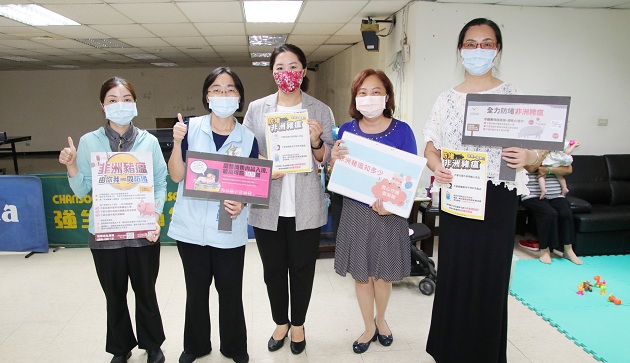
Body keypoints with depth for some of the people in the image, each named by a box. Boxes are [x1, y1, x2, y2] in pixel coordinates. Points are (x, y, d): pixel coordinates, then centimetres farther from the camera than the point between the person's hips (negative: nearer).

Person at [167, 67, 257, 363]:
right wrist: (177, 142, -19)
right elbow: (176, 175, -5)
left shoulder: (248, 138, -2)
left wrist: (241, 203, -16)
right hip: (191, 227, 1)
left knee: (230, 291, 9)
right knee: (196, 290, 16)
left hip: (229, 230, 0)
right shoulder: (190, 128, -3)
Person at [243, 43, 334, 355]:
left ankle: (298, 324, 36)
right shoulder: (257, 109, 4)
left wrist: (316, 142, -18)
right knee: (273, 269, 14)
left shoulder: (321, 111, 1)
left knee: (302, 268, 12)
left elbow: (328, 159, 2)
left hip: (305, 207, -1)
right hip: (267, 207, 1)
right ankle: (281, 323, 38)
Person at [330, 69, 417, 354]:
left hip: (389, 213, -2)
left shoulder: (401, 131, -8)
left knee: (382, 273, 13)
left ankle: (380, 319, 42)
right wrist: (334, 160, -17)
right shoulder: (347, 130, -1)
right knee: (360, 273, 12)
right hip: (355, 211, 2)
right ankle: (369, 327, 34)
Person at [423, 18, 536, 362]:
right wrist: (436, 166, -13)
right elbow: (431, 148, 8)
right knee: (454, 276, 8)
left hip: (497, 200, -1)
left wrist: (526, 157, -20)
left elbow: (535, 149, 3)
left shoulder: (513, 96, 3)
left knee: (491, 277, 5)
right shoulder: (446, 99, 8)